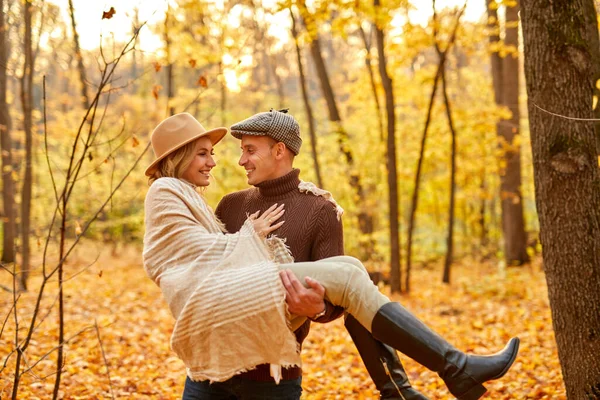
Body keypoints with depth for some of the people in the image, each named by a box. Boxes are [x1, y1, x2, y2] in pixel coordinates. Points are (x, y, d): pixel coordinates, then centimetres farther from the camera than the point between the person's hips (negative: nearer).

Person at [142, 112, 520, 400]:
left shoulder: (190, 198, 33)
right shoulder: (164, 192, 6)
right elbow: (198, 250, -4)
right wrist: (251, 236, 6)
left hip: (230, 302, 9)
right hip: (209, 300, -9)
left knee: (348, 268, -3)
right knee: (345, 277, -18)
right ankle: (455, 368, -23)